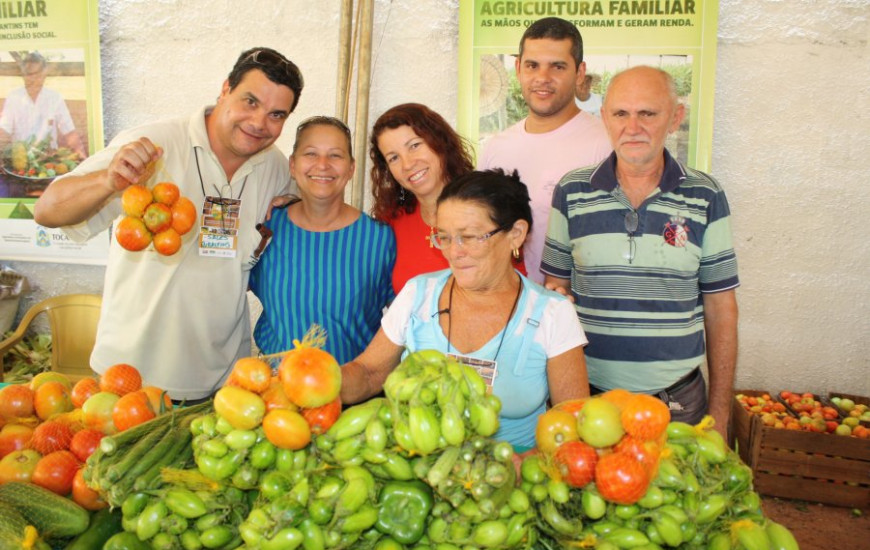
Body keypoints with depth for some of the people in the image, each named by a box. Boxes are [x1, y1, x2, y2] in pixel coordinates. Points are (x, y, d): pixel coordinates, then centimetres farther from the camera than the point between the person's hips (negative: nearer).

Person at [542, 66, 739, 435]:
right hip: (586, 394, 0)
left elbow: (720, 308, 1)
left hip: (676, 401, 0)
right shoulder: (572, 192, -3)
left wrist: (719, 413, 2)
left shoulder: (705, 197, -3)